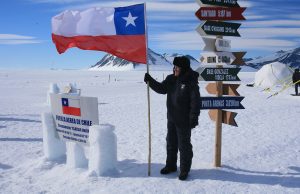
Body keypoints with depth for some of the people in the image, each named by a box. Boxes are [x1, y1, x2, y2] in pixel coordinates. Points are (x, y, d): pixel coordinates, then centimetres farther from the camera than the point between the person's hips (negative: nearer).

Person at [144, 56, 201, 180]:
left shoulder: (191, 82, -16)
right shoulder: (171, 79, 3)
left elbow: (195, 102, -17)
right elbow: (161, 89, 10)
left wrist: (194, 118, -19)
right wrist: (150, 80, -3)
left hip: (184, 121, -7)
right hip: (171, 119, 7)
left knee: (184, 145, 5)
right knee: (171, 143, 18)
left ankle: (184, 170, 21)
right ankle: (171, 165, 34)